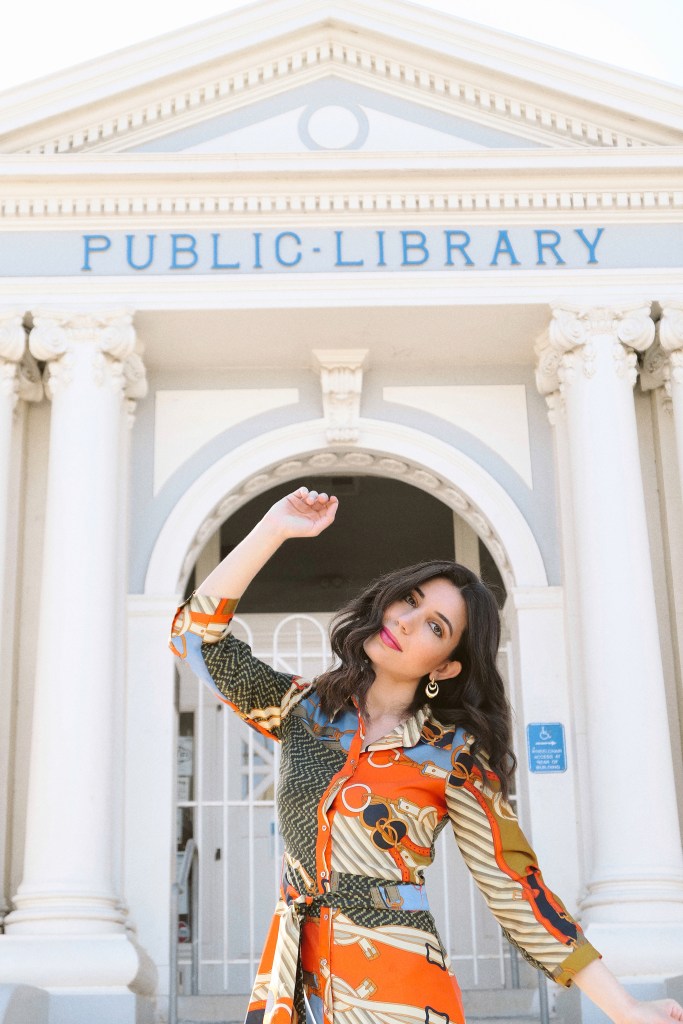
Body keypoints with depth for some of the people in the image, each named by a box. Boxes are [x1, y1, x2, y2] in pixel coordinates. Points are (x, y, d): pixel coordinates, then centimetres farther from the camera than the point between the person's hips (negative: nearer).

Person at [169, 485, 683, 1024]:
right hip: (292, 979, 3)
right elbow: (197, 635, -3)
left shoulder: (452, 752, -5)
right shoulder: (304, 707, 4)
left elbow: (515, 888, -5)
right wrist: (273, 530, -10)